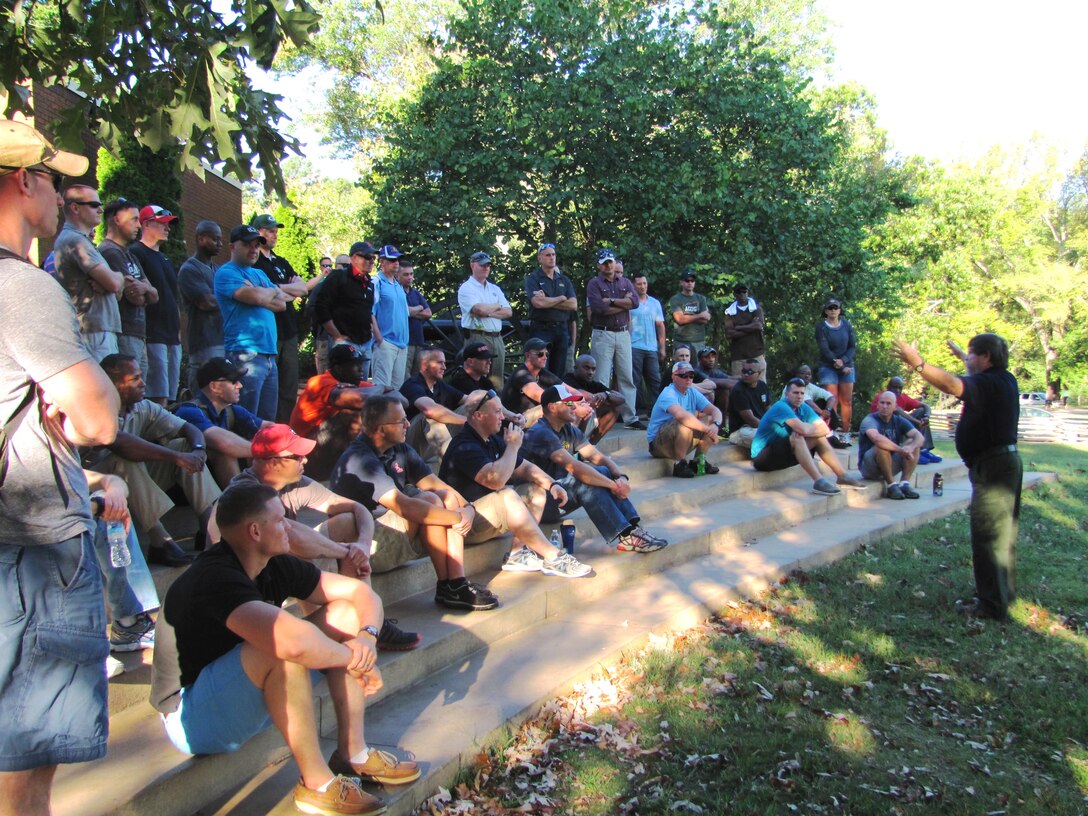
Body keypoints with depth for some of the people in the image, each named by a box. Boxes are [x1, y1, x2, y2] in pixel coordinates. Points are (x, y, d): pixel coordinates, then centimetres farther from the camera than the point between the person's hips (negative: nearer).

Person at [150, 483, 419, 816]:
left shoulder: (277, 566, -3)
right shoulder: (215, 579, -29)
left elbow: (362, 593, 2)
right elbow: (294, 642, -45)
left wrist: (366, 636, -19)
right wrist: (353, 659, -27)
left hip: (257, 697, 9)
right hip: (192, 719, -8)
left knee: (345, 612, -2)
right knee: (283, 648, -35)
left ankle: (352, 753, -3)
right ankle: (317, 784, -20)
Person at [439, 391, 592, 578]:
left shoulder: (493, 440, 9)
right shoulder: (464, 447, -20)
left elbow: (525, 467, 16)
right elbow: (496, 480, -35)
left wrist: (551, 485, -3)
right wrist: (513, 445, -20)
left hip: (487, 516, 10)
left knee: (537, 491, 2)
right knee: (507, 496, -32)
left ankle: (519, 553, -13)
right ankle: (552, 557, -26)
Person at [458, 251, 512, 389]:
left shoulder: (495, 289, 19)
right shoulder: (466, 288, -1)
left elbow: (508, 312, 8)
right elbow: (479, 309, -17)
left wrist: (488, 312, -7)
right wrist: (497, 306, 2)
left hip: (497, 338, 7)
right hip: (478, 338, -6)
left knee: (498, 381, 7)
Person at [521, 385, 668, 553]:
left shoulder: (570, 430, 8)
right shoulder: (540, 433, -20)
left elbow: (599, 457, 2)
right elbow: (574, 467, -30)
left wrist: (621, 477, -18)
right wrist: (614, 486, -27)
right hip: (538, 501, -9)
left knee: (603, 472, -8)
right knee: (585, 480, -28)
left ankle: (632, 526, -17)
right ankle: (626, 537, -27)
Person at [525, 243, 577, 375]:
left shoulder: (564, 280, 14)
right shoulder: (532, 278, 1)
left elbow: (573, 305, 1)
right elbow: (538, 303, -16)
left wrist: (547, 301, -7)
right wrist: (562, 298, -3)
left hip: (562, 329, 5)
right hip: (541, 329, -4)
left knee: (559, 373, 6)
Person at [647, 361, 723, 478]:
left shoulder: (692, 393, 5)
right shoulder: (668, 393, -20)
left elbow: (715, 411, -2)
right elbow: (681, 415, -39)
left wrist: (715, 425, -25)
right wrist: (707, 430, -37)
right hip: (657, 443, -8)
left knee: (710, 419, -4)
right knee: (685, 424, -35)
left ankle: (698, 461, 2)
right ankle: (679, 464, -18)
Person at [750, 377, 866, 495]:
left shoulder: (803, 408, 4)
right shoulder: (781, 407, -20)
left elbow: (826, 430, -3)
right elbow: (804, 429, -31)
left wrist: (809, 429, -18)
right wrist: (817, 429, -10)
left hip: (782, 454, 9)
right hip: (762, 457, -9)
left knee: (819, 438, 2)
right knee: (797, 437, -31)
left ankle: (842, 476, 0)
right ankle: (818, 482, -36)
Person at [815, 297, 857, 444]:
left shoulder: (846, 325, 6)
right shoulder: (821, 327, -3)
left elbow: (853, 346, 3)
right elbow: (824, 350, -9)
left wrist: (843, 361, -14)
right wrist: (839, 366, -13)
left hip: (847, 366, 3)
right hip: (828, 367, -3)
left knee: (847, 401, 1)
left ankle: (845, 432, 7)